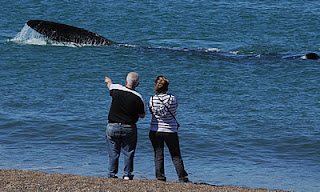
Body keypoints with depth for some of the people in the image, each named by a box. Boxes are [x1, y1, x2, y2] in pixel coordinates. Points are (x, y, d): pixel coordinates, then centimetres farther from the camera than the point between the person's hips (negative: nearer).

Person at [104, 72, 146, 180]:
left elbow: (110, 85, 22)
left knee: (113, 153, 9)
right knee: (128, 153, 9)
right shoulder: (138, 97, -11)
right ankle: (127, 174, 10)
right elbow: (142, 115, -1)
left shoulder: (116, 89, -6)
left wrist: (109, 81, 46)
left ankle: (112, 175, 11)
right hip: (129, 128, -1)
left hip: (112, 127, 1)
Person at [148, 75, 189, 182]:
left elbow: (152, 112, 5)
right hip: (170, 131, 0)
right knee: (176, 156, 7)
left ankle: (160, 178, 5)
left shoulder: (152, 99, -9)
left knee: (158, 156, 8)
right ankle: (183, 178, 7)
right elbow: (174, 112, 4)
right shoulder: (173, 98, -9)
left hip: (155, 131, 0)